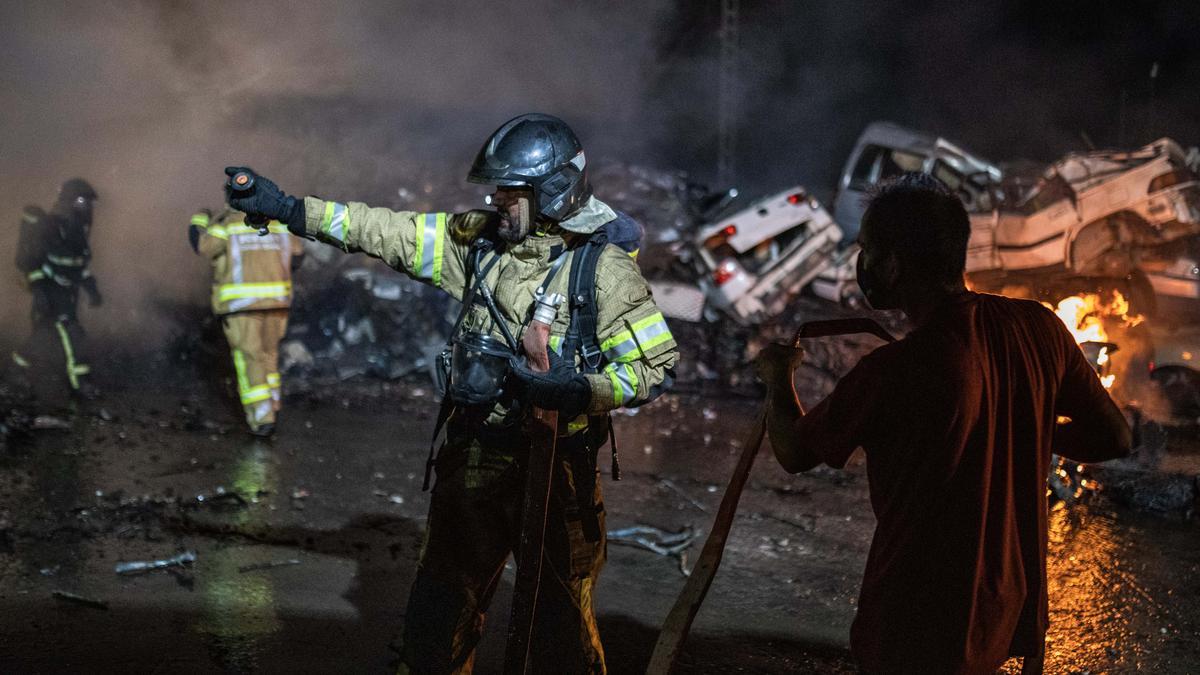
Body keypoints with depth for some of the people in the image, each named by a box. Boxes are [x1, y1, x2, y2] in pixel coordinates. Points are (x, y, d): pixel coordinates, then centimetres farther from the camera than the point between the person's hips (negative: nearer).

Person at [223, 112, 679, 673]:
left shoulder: (604, 270, -13)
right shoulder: (480, 239, 2)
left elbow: (658, 367, -14)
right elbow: (387, 232, 5)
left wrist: (578, 390, -28)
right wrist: (290, 209, 1)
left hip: (555, 466, -5)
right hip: (473, 459, 5)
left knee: (559, 621, 8)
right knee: (438, 611, 19)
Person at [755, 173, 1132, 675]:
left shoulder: (891, 373, -26)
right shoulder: (1038, 328, -10)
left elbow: (795, 452, -9)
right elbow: (1114, 438, 2)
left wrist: (778, 379, 10)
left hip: (922, 630, -5)